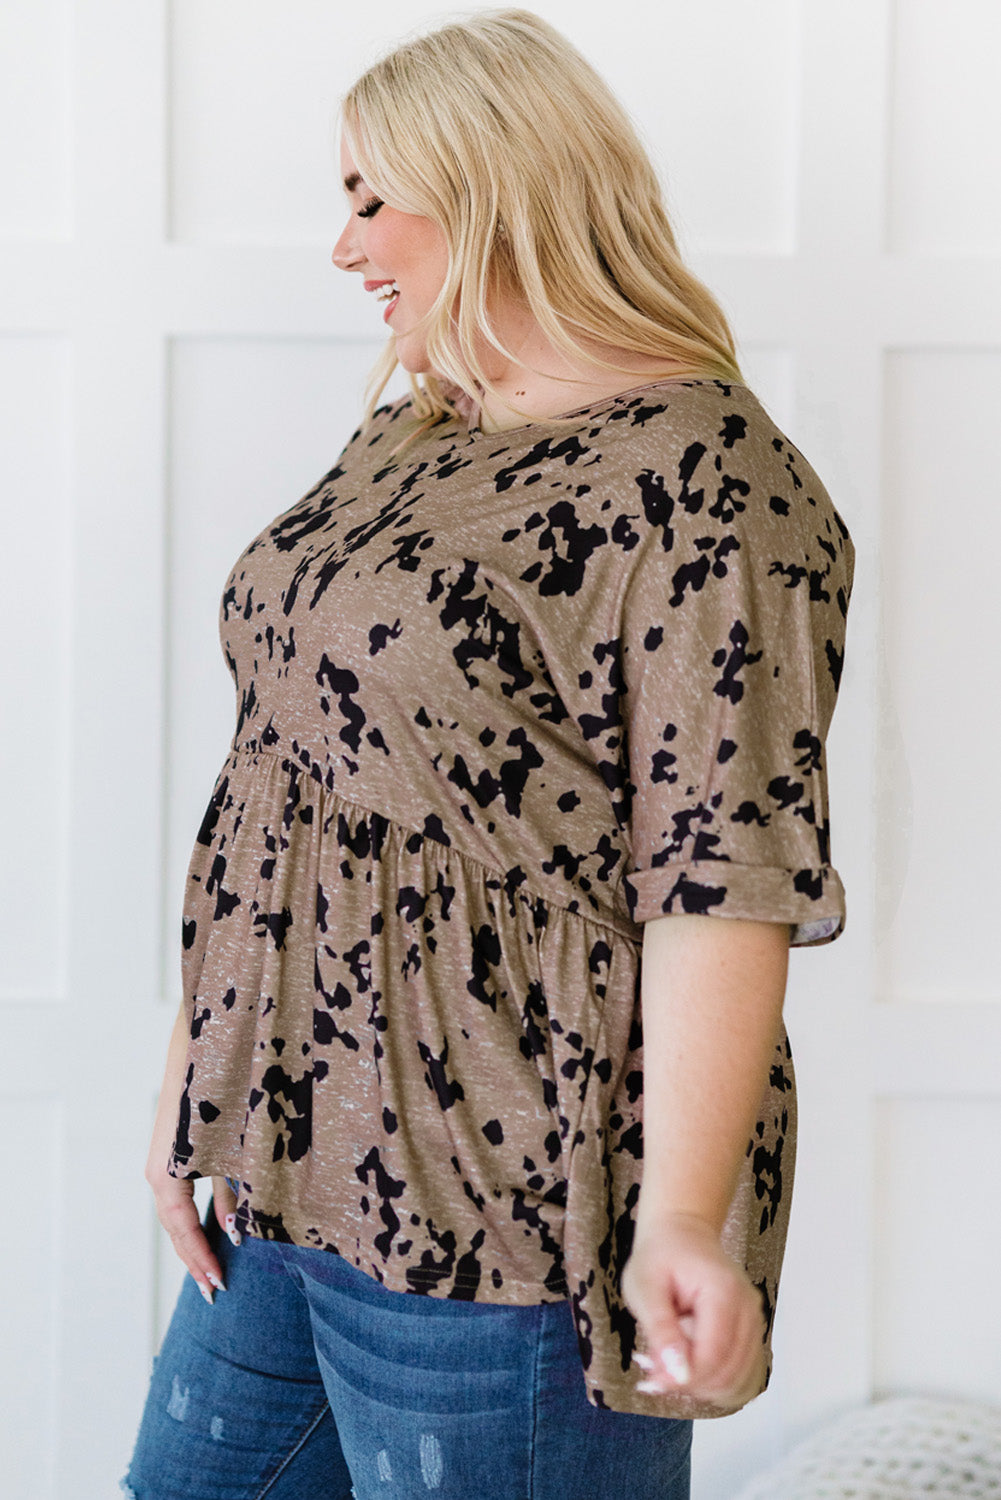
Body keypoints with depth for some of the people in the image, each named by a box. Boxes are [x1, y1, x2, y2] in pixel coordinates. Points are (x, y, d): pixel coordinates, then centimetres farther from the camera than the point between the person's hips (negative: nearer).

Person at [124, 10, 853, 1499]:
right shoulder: (402, 447, 13)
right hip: (284, 1168, 9)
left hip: (503, 1215, -9)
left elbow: (727, 871, -21)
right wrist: (196, 1074, 15)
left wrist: (680, 1218, -26)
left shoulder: (697, 477, -14)